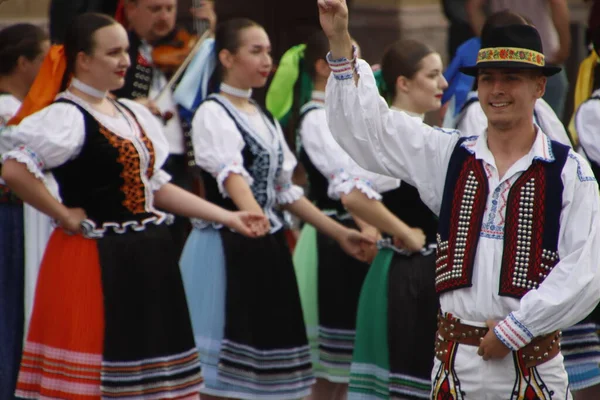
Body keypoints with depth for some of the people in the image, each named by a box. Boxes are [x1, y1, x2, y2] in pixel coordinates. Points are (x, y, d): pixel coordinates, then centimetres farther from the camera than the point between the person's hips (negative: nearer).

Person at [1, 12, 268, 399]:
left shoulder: (132, 114, 15)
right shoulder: (67, 116, -13)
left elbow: (157, 187, 19)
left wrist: (229, 217, 13)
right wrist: (66, 217, -17)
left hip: (147, 259, 8)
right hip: (95, 261, -8)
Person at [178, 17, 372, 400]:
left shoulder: (266, 119, 16)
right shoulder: (213, 113, -8)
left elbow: (285, 191, 17)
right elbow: (230, 174, -27)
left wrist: (339, 232, 13)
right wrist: (251, 216, -45)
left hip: (268, 248, 8)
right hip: (227, 245, -8)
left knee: (260, 346, 7)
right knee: (216, 368, -6)